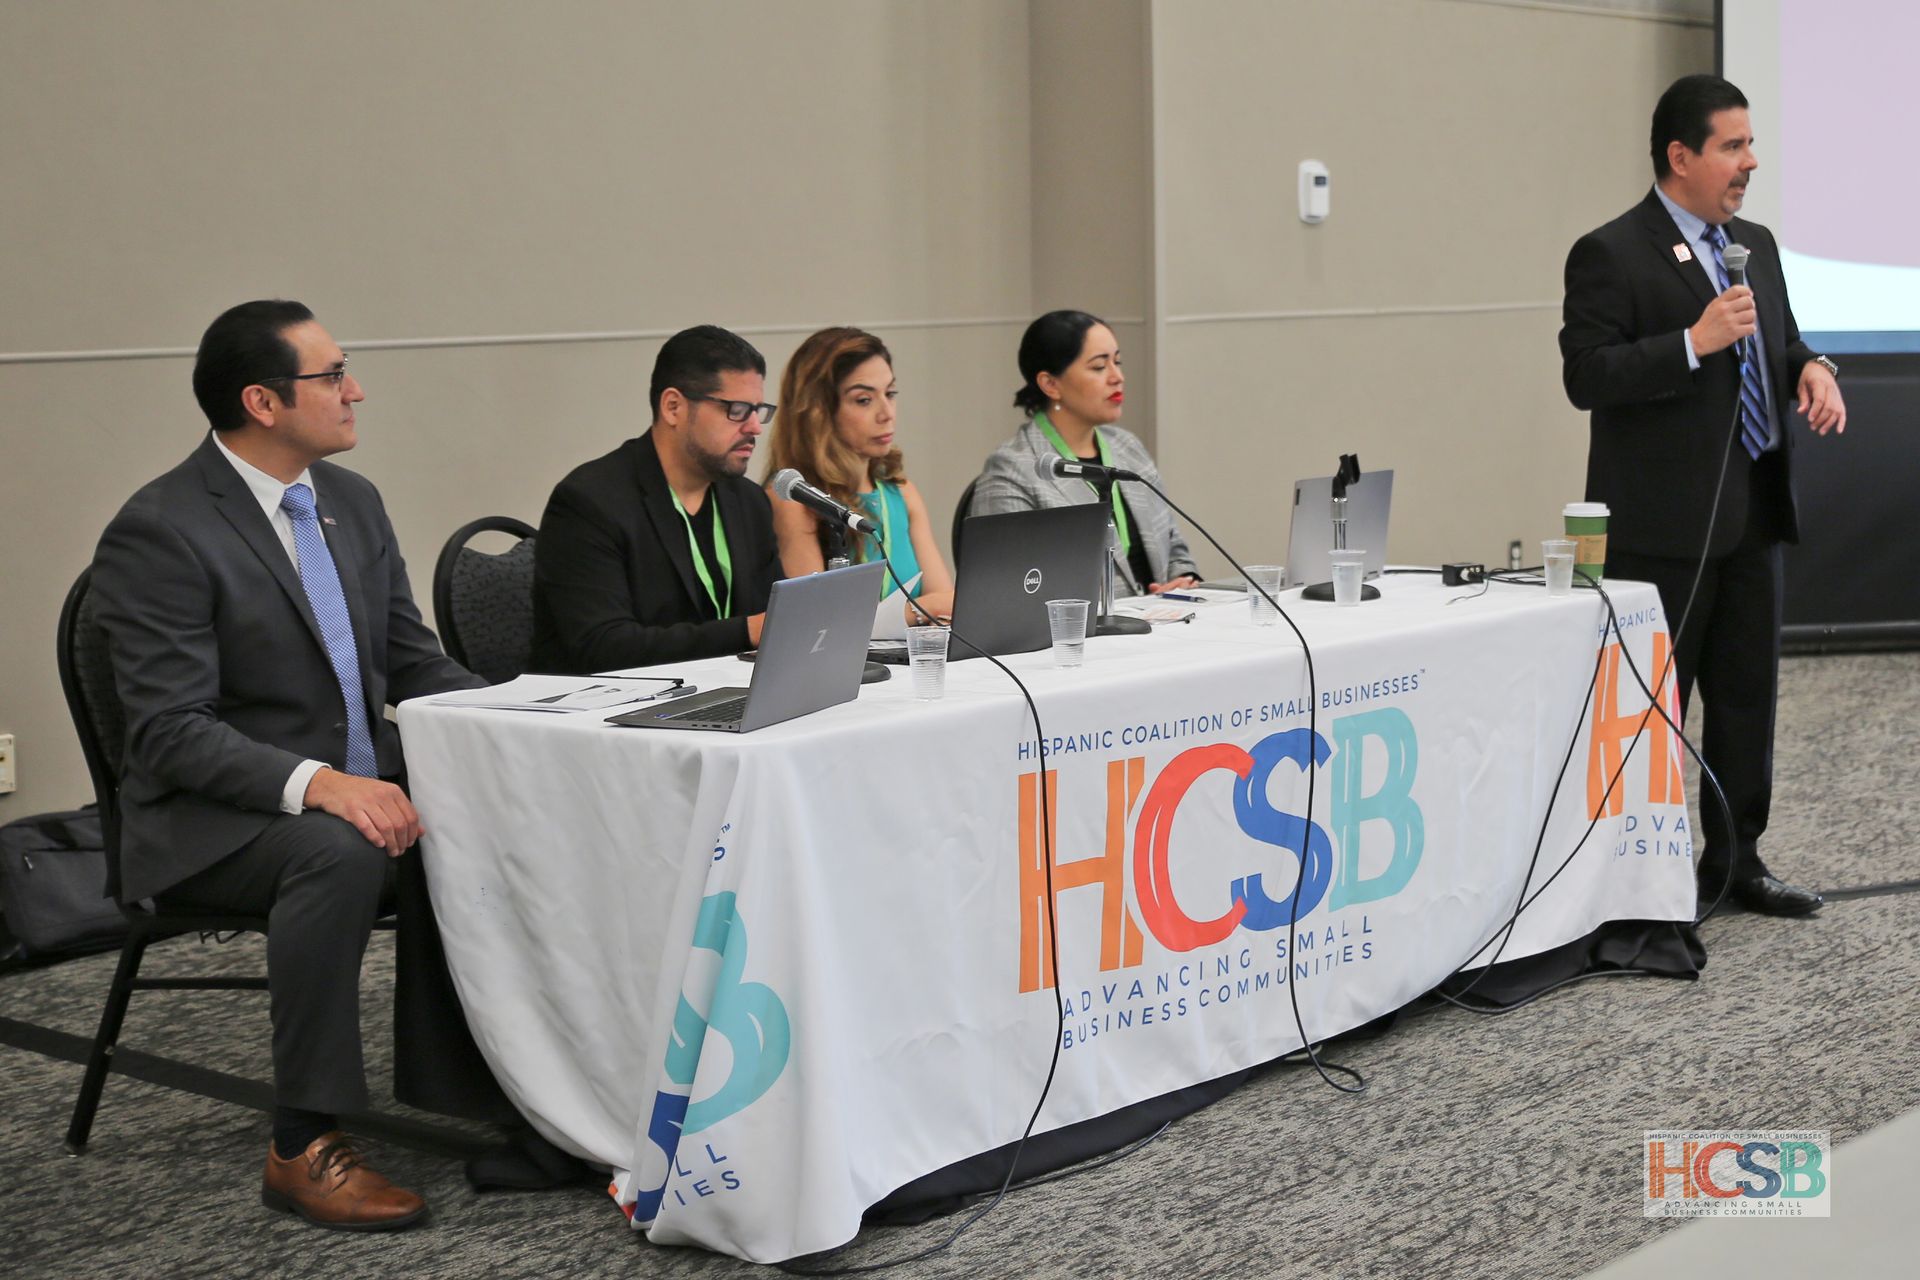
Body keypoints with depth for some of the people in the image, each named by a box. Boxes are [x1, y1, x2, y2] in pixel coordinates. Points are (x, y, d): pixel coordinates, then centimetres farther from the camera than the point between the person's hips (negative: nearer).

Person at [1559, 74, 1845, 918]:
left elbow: (1780, 344, 23)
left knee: (1748, 692, 12)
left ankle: (1734, 857, 23)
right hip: (1665, 522, -8)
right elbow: (1586, 377, -17)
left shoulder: (1756, 245, 14)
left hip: (1753, 510, 8)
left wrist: (1810, 369, 1)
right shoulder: (1611, 255, -10)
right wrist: (1693, 342, -24)